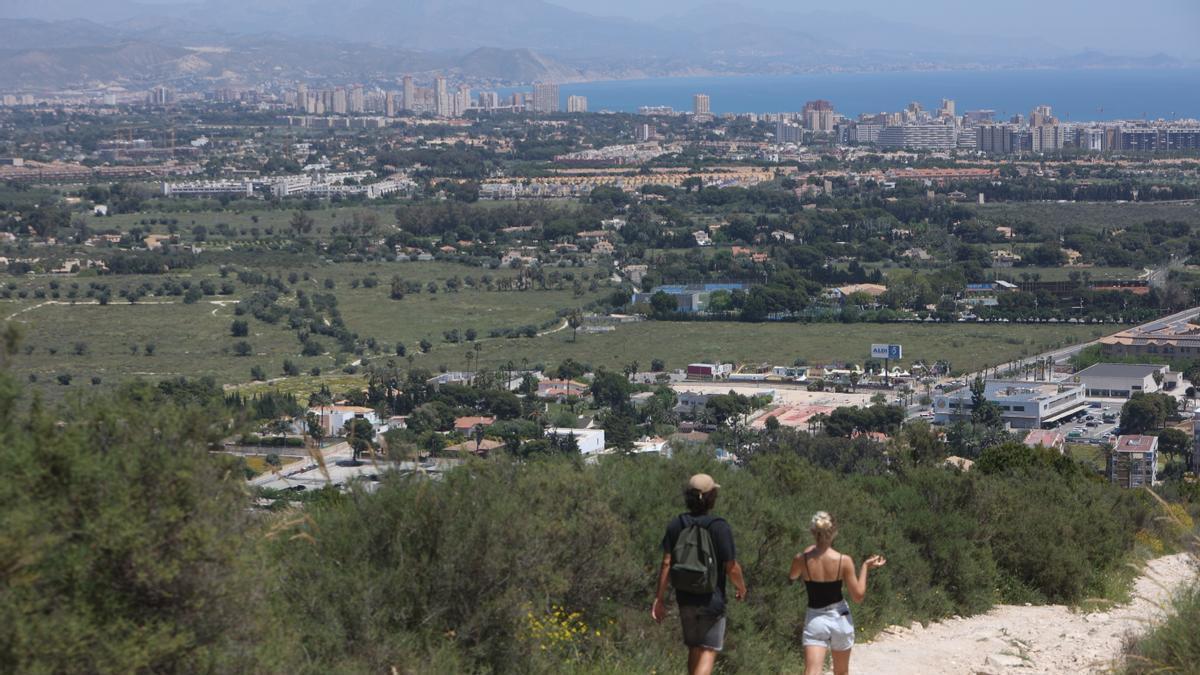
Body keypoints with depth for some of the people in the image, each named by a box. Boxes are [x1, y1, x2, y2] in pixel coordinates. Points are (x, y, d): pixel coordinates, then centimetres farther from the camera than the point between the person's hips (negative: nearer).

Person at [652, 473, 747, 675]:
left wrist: (659, 598, 2)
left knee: (694, 650, 19)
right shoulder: (720, 527, -14)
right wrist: (741, 588, 8)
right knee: (708, 651, -1)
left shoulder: (676, 525, -1)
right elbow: (731, 567, -12)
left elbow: (666, 563, -3)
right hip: (712, 598, -5)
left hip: (685, 598, 5)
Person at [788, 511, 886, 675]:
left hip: (815, 619, -1)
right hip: (840, 618, 1)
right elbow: (858, 596, -8)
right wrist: (865, 567, 1)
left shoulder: (801, 560, -11)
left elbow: (791, 579, 12)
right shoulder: (844, 561, -14)